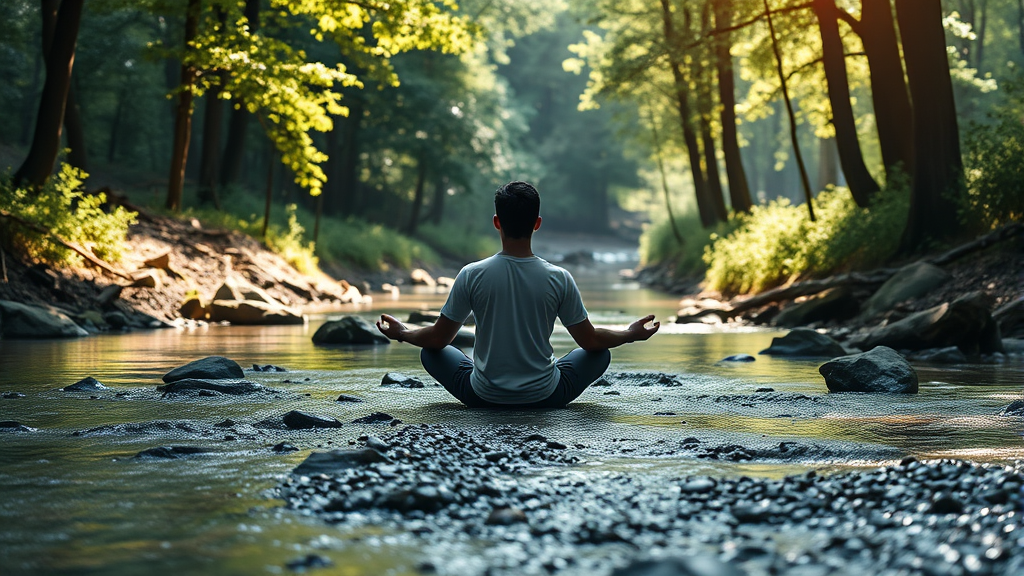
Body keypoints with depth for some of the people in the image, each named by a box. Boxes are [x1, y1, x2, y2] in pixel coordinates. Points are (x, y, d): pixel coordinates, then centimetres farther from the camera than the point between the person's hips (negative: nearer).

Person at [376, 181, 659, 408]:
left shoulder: (472, 275, -13)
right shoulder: (559, 278, -13)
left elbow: (438, 339, -2)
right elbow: (591, 340, -1)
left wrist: (401, 333, 19)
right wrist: (632, 334, 18)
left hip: (484, 397, 0)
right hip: (545, 397, 0)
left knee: (431, 352, 24)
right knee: (600, 354, 23)